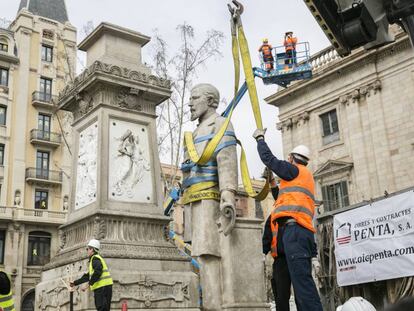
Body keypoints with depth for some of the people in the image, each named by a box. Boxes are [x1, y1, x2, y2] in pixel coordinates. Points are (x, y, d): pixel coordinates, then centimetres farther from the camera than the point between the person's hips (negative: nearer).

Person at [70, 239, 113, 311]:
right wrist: (75, 283, 32)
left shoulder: (95, 258, -6)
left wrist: (89, 284, -18)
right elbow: (88, 276, 30)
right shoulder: (93, 260, 26)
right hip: (101, 288, 10)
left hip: (103, 287, -10)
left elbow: (97, 272, -23)